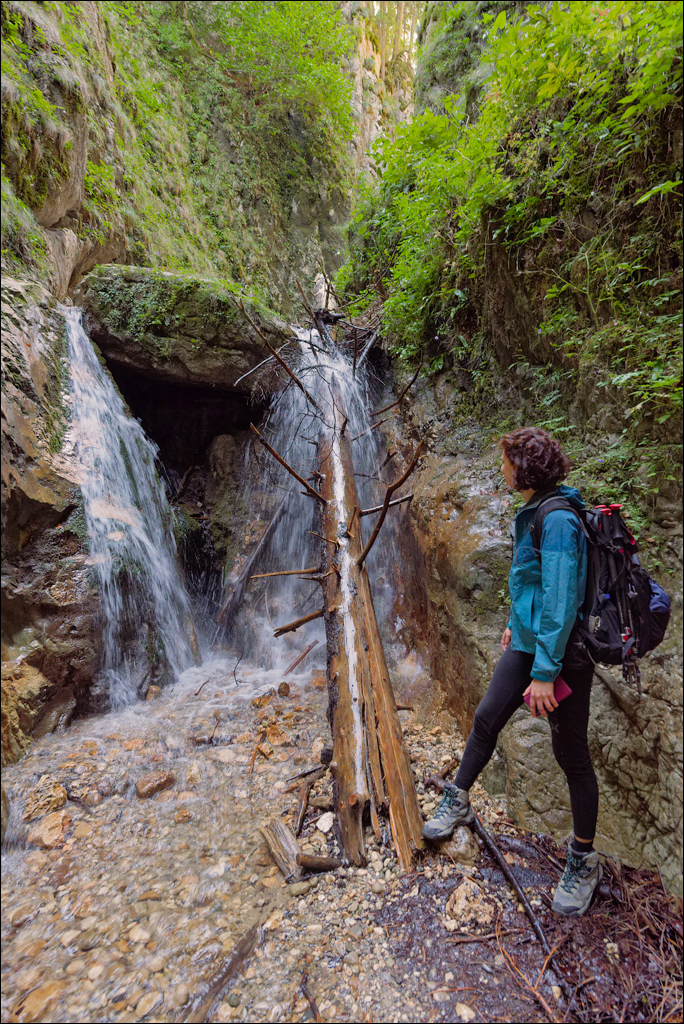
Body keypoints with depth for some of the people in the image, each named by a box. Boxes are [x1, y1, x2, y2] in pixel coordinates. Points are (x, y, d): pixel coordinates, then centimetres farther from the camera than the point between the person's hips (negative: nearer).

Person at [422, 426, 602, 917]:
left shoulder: (559, 520, -24)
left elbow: (561, 601, -26)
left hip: (563, 653, -9)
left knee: (571, 753, 9)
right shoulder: (534, 513, 6)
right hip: (528, 642, 9)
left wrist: (545, 673, -23)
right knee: (486, 719, 14)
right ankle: (458, 803, 35)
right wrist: (516, 622, 25)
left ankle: (584, 860, 33)